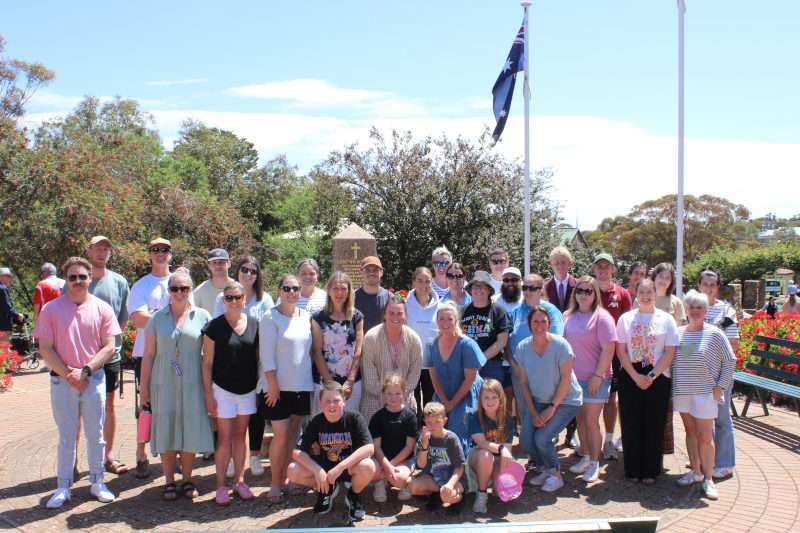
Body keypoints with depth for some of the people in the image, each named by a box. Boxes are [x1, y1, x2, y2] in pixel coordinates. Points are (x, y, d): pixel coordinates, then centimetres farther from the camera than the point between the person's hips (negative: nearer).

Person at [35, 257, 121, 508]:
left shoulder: (102, 309, -1)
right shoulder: (51, 309, -1)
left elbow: (109, 347, -2)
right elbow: (45, 348, -4)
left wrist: (85, 371, -13)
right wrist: (68, 374, -11)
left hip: (94, 380, 1)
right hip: (62, 381, 0)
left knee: (96, 435, 9)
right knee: (66, 436, 8)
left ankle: (97, 482, 21)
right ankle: (63, 487, 17)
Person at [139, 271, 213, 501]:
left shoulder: (202, 316, 2)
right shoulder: (157, 318, 4)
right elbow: (148, 355, 6)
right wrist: (144, 388, 3)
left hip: (192, 384, 0)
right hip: (164, 384, 0)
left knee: (190, 431, 5)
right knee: (166, 432, 4)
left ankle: (187, 480, 20)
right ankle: (169, 482, 17)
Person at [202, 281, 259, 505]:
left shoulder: (254, 325, 1)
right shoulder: (214, 326, -8)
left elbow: (258, 358, 8)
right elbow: (207, 363, -5)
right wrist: (208, 394, -8)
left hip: (248, 389, 3)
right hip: (223, 389, -3)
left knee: (240, 435, 13)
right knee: (225, 437, 2)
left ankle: (239, 480, 23)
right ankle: (221, 485, 12)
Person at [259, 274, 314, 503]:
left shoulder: (306, 317, 8)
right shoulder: (270, 317, -6)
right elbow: (267, 354, -10)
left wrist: (315, 378, 8)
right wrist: (272, 384, -14)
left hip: (302, 385, 5)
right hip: (280, 386, -5)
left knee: (293, 434, 10)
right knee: (281, 435, -4)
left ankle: (285, 480, 21)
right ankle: (275, 485, 9)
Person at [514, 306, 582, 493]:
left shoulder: (560, 345, -17)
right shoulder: (523, 348, -5)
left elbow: (566, 379, -15)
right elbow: (523, 382, -1)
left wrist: (552, 407, -15)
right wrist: (533, 413, -7)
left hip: (565, 401, -4)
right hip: (539, 400, 4)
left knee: (542, 438, -19)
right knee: (527, 436, -14)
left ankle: (556, 475, 8)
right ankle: (544, 470, 14)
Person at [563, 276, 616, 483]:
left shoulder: (601, 316, -9)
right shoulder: (569, 316, 8)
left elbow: (609, 348, -14)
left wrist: (598, 375, -17)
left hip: (595, 379, -5)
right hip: (573, 377, 5)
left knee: (591, 421, -1)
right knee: (580, 419, 13)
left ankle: (594, 464, 10)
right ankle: (585, 458, 27)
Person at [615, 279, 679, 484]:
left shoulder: (666, 319, 1)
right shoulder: (626, 319, 4)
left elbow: (670, 353, -3)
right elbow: (621, 351, 1)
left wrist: (651, 376, -11)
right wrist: (636, 376, -9)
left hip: (658, 378, -1)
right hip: (630, 378, 1)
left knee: (654, 426, 3)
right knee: (631, 425, 4)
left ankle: (650, 471, 15)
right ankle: (633, 469, 16)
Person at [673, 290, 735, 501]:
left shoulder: (715, 334, -5)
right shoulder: (679, 332, 6)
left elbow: (729, 361, -1)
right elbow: (671, 359, 13)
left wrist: (720, 386, -7)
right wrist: (673, 386, 7)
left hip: (705, 392, -4)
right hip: (682, 391, 4)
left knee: (705, 436, -2)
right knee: (690, 432, 11)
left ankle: (708, 479, 7)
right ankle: (695, 471, 23)